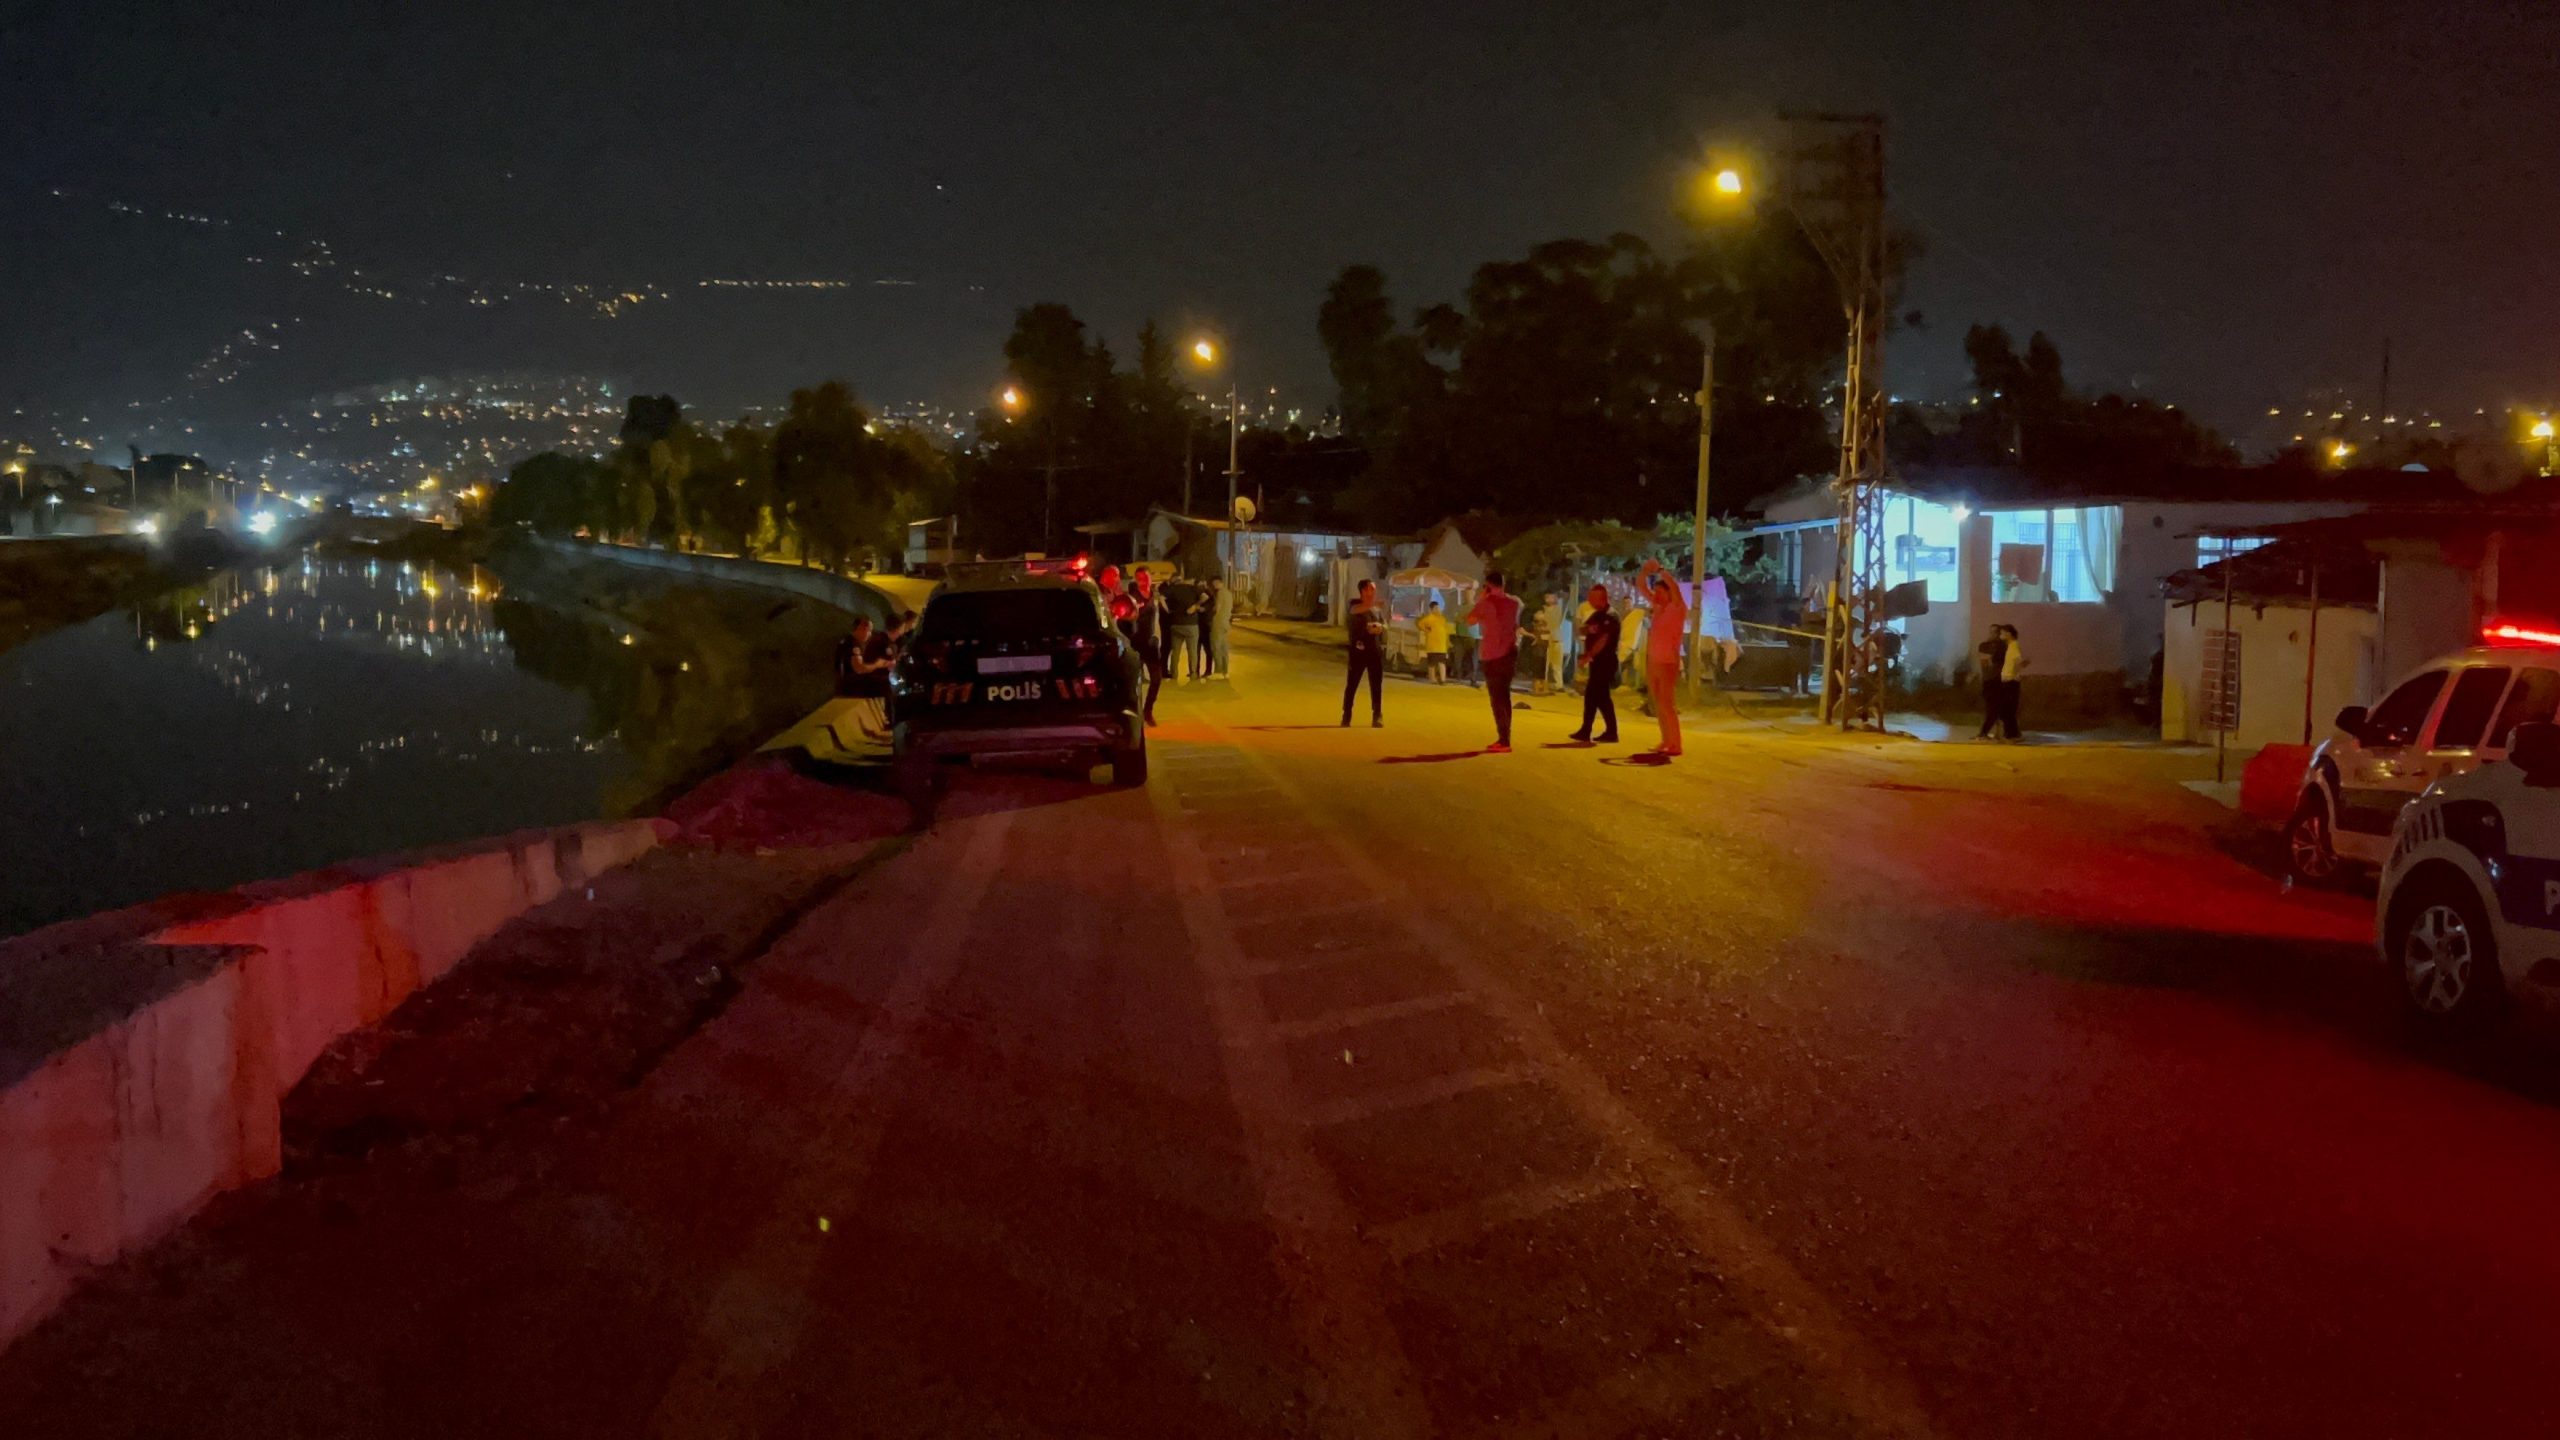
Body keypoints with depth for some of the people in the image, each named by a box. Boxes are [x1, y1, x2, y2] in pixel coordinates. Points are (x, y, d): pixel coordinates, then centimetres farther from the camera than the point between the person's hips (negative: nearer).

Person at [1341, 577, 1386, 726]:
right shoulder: (1355, 605, 0)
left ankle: (1377, 717, 2)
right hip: (1359, 649, -3)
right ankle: (1346, 716, 3)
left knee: (1376, 686, 0)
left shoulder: (1378, 608, 14)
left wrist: (1380, 627, -13)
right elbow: (1356, 610, -24)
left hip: (1376, 649, 3)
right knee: (1352, 684, -3)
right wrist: (1373, 604, -42)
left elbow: (1385, 625, 13)